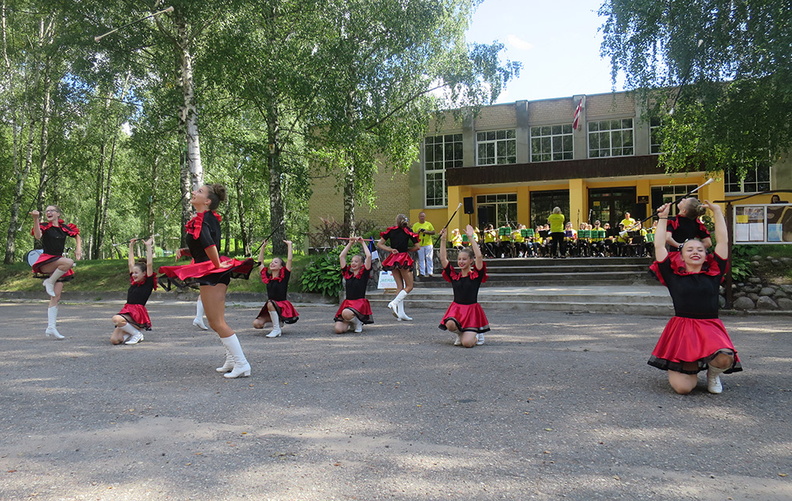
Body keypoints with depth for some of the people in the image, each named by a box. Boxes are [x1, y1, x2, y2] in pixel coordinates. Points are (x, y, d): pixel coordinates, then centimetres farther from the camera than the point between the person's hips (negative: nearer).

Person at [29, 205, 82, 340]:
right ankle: (49, 282, -12)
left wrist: (79, 248, 7)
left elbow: (77, 236, 24)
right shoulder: (44, 227, -1)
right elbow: (38, 236, -22)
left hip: (58, 265, 5)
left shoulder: (64, 227, 10)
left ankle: (51, 327, 3)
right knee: (68, 262, -35)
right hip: (46, 262, -5)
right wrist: (36, 219, -31)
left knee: (56, 297, 0)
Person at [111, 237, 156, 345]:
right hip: (127, 311, 7)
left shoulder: (148, 283, -2)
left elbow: (149, 264, -10)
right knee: (114, 340, -11)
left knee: (116, 319, -33)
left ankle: (137, 334, -12)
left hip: (138, 314, -6)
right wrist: (131, 246, 28)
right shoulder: (133, 282, 16)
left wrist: (148, 246, -7)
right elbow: (131, 263, 24)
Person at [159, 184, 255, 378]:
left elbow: (208, 245, -32)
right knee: (215, 322, 18)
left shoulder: (201, 220, -15)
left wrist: (217, 265, -20)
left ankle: (241, 364, -3)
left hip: (212, 274, -10)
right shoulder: (209, 219, 14)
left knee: (218, 323, -6)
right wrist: (184, 251, 6)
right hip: (214, 274, 10)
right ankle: (232, 359, 26)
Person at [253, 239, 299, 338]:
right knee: (256, 324, -13)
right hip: (271, 309, 6)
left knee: (270, 303, -36)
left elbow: (289, 260, -11)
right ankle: (279, 322, 13)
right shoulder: (268, 277, 8)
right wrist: (263, 247, 16)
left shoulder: (284, 277, -5)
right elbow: (260, 262, 15)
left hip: (283, 307, -5)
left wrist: (289, 245, -3)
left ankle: (276, 329, -19)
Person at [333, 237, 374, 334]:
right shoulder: (347, 273, 11)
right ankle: (349, 323, 20)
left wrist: (362, 243, 3)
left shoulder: (364, 273, 1)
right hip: (347, 303, 4)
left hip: (360, 303, -4)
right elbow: (341, 256, 12)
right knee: (338, 329, -15)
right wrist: (350, 243, 16)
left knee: (346, 313, -38)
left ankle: (358, 323, -3)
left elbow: (369, 256, -9)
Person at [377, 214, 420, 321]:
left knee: (399, 286, 9)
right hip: (403, 259, -4)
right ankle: (394, 303, -17)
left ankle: (400, 313, 3)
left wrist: (390, 250, -1)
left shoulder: (391, 230, 7)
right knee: (409, 286, 4)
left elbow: (379, 244, 4)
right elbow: (416, 247, -2)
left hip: (393, 259, 4)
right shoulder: (408, 231, 0)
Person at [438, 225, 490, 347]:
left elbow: (479, 257, -19)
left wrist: (471, 237, -20)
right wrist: (443, 239, -7)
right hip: (456, 308, 3)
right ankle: (460, 333, 6)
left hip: (472, 310, -3)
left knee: (467, 343, -17)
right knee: (450, 324, -32)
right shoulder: (454, 276, 5)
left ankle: (478, 334, 20)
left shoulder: (476, 275, -4)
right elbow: (443, 259, 0)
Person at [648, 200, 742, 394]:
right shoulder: (673, 275, 5)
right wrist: (662, 219, 10)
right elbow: (659, 246, 3)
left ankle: (713, 373, 9)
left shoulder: (714, 273, 9)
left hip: (711, 328, 2)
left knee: (725, 359, -32)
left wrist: (717, 212, 13)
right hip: (681, 329, -2)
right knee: (683, 388, -14)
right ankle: (691, 368, 25)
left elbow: (723, 241, 9)